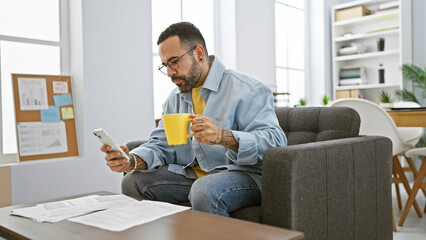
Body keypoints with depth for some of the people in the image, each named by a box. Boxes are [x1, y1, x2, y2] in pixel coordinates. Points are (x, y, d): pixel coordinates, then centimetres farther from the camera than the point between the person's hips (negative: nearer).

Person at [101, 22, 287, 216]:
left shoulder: (246, 89, -10)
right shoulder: (175, 98, 15)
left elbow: (275, 140, -20)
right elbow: (161, 144, 12)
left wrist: (223, 137, -36)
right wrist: (133, 161, -10)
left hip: (243, 174, -6)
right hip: (192, 175, 7)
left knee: (204, 191, -37)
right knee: (133, 182, -6)